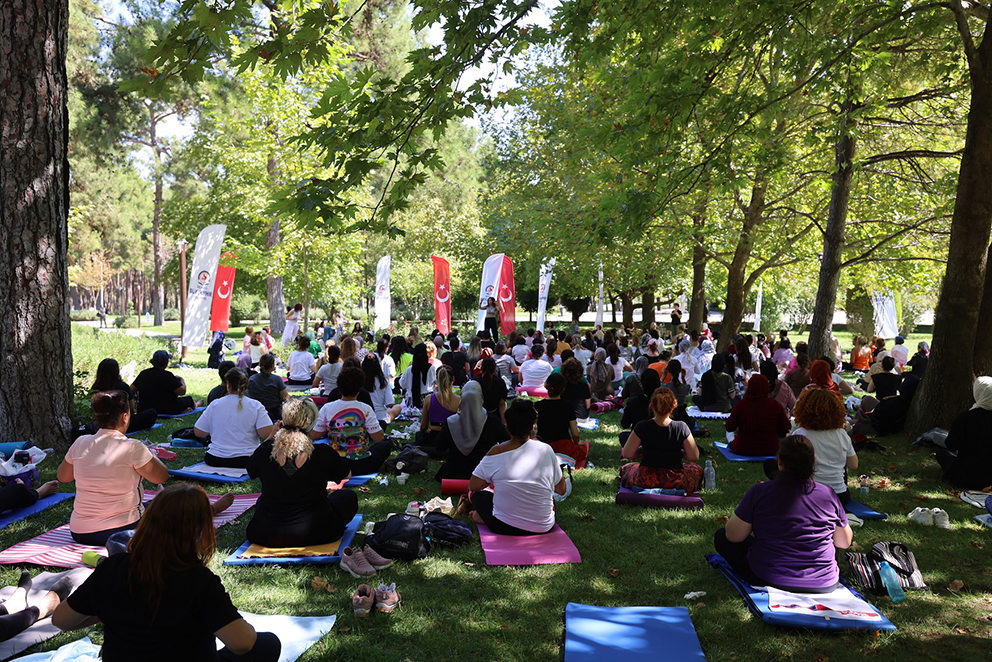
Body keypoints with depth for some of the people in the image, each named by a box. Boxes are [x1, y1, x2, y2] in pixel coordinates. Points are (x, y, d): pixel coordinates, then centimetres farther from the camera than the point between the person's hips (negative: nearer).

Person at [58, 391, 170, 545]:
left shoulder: (80, 443, -3)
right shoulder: (133, 448, -18)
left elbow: (62, 477, 14)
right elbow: (161, 477, -7)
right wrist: (150, 456, 10)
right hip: (122, 530, -7)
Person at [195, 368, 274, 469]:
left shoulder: (215, 405, 0)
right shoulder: (255, 406, -5)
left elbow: (198, 433, 4)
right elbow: (267, 434, -14)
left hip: (215, 460, 3)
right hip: (245, 461, -3)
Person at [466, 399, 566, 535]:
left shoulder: (496, 452, -13)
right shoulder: (546, 450, -10)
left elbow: (473, 486, -2)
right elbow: (561, 490, 2)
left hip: (504, 528, -2)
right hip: (543, 528, 2)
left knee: (477, 493, 25)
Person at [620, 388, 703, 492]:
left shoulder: (642, 427, -12)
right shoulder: (681, 428, -11)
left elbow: (627, 454, -6)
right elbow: (694, 457, -5)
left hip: (645, 482, 0)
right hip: (675, 482, 1)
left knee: (626, 468, 32)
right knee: (697, 469, 31)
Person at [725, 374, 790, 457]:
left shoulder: (741, 405, -17)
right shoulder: (776, 405, -12)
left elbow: (729, 428, -10)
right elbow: (786, 429, -3)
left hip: (744, 450, -3)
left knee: (732, 443, 28)